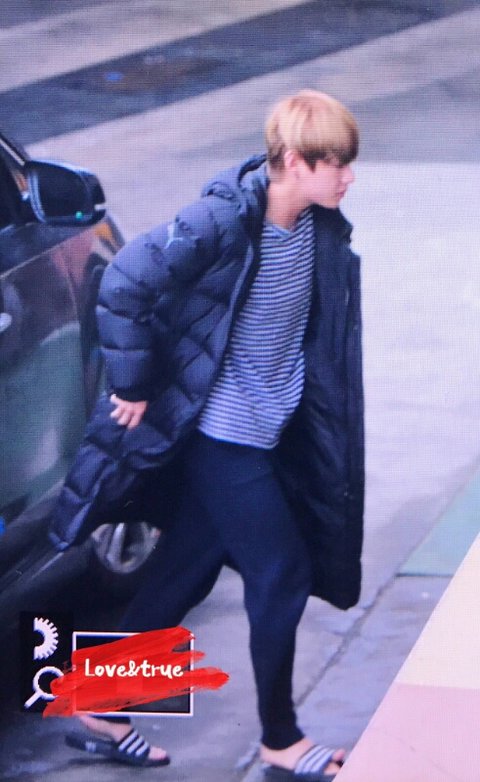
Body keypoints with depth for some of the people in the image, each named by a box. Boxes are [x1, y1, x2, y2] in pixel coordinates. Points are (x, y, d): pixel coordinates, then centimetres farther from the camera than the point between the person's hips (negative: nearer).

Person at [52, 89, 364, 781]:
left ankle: (103, 708, 29)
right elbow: (124, 285, -24)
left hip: (266, 431, 7)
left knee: (184, 576, 15)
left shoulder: (320, 228, 0)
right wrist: (134, 384, -17)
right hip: (219, 431, -7)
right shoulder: (223, 222, -23)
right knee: (283, 575, -2)